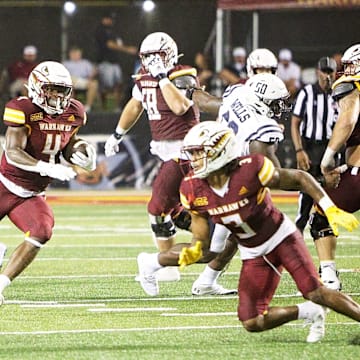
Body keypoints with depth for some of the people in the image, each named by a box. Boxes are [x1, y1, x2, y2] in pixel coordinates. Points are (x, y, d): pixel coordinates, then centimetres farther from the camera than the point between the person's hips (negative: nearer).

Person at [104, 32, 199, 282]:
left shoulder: (181, 77, -15)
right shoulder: (145, 79, 9)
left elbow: (180, 107, -33)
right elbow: (135, 106, 28)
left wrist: (163, 77, -28)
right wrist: (118, 134, 36)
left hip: (183, 149, -9)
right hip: (165, 149, 9)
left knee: (158, 208, -8)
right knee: (174, 210, 9)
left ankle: (167, 267, 2)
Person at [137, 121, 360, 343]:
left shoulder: (249, 170, -27)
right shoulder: (194, 190, -12)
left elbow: (300, 178, -14)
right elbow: (202, 242, -3)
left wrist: (331, 210, -22)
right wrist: (194, 252, -27)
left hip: (282, 238, -5)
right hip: (254, 254, 5)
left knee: (316, 293, -22)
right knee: (252, 322, -4)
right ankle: (309, 313, 15)